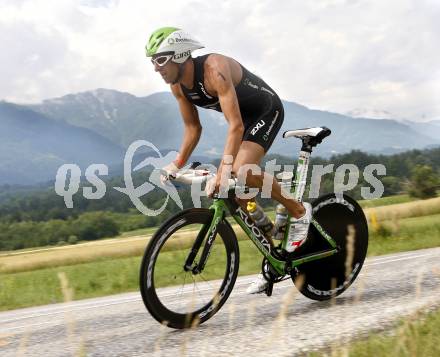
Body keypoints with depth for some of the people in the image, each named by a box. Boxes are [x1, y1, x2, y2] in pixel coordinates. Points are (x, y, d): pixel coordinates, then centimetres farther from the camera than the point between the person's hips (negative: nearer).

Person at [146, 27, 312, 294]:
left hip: (267, 111, -8)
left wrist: (223, 170, -47)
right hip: (244, 117, 8)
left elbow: (236, 125, -40)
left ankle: (299, 212, -7)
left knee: (242, 171, -30)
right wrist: (177, 164, -8)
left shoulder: (214, 69, -34)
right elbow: (193, 127, 3)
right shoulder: (178, 86, -9)